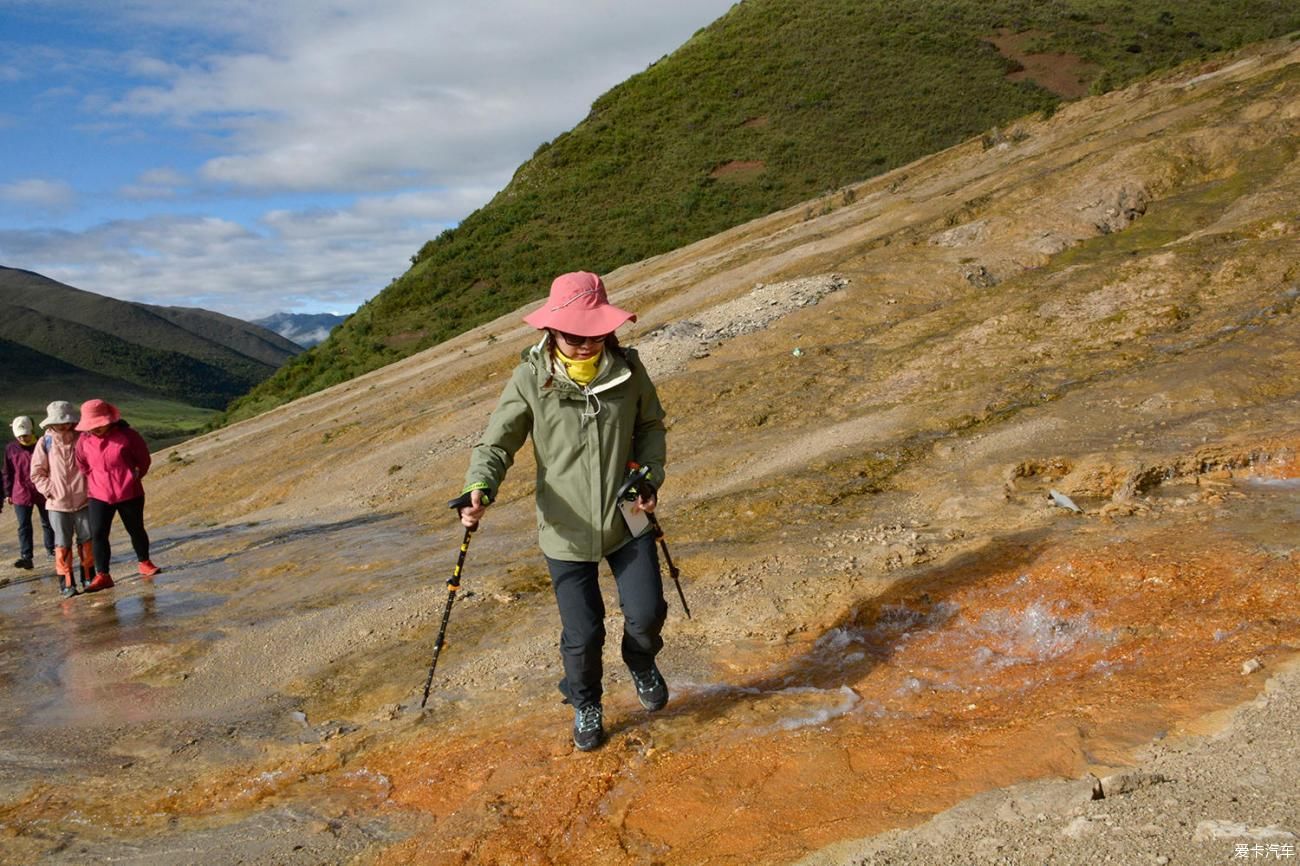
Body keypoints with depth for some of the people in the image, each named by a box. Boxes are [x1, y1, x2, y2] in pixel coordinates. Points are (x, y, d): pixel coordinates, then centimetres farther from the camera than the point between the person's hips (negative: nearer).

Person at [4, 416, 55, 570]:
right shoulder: (11, 449, 0)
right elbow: (8, 473, 7)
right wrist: (8, 493, 7)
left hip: (43, 493, 0)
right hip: (20, 494, 1)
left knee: (47, 523, 14)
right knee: (24, 527, -6)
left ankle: (51, 548, 31)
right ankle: (26, 557, -10)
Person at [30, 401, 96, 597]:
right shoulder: (45, 443, -2)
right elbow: (37, 472, 3)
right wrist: (50, 490, -6)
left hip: (83, 500, 1)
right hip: (57, 503, -1)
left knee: (87, 540, 9)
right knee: (62, 544, 1)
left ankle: (88, 577, 23)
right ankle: (66, 583, 8)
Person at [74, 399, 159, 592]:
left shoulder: (126, 435, -13)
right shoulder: (84, 441, -5)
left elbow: (143, 460, 1)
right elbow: (83, 466, 12)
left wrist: (134, 478, 6)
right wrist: (95, 481, 10)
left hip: (129, 493, -2)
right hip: (99, 495, 2)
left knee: (136, 530, 12)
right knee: (98, 534, -6)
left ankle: (144, 563, 32)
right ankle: (102, 575, -1)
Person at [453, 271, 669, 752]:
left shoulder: (628, 369, -8)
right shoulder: (531, 378, -15)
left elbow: (651, 425, 9)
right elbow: (496, 442, -10)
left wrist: (650, 476, -5)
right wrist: (479, 488, -29)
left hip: (627, 519, 2)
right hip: (566, 528, -2)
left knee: (646, 613, 5)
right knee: (582, 634, 4)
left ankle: (642, 665, 43)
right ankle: (585, 706, 36)